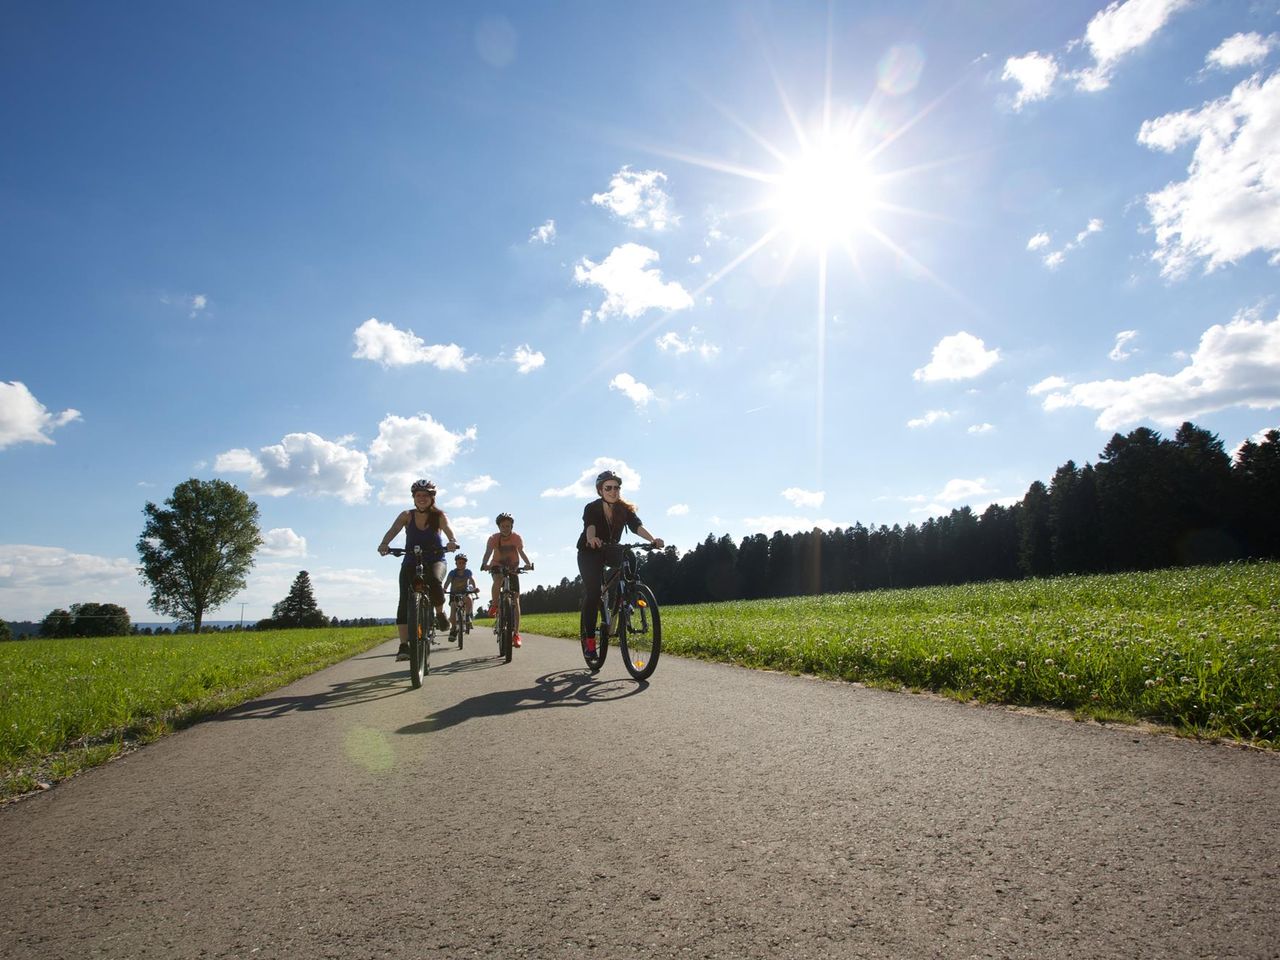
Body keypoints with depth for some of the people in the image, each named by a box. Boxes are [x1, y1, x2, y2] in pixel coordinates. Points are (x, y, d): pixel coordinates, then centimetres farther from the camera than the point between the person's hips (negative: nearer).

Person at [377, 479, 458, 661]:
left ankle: (440, 613, -7)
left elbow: (448, 530, -20)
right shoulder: (407, 516, 0)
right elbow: (392, 531, -15)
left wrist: (452, 542, -44)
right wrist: (384, 544, -37)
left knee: (434, 580, -35)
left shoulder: (439, 516, -3)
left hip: (435, 560, -1)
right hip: (411, 561, 1)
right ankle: (403, 645, -14)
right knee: (405, 600, -15)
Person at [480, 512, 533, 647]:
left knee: (515, 600, -7)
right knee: (498, 580, -38)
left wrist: (528, 564, -46)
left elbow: (521, 552, -27)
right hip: (497, 566, -1)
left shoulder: (516, 537, -14)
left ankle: (516, 633, -6)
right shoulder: (494, 538, -15)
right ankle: (494, 605, -12)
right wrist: (484, 564, -49)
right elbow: (488, 552, -28)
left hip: (513, 569, 1)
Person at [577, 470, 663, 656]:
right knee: (592, 593, -17)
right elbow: (589, 527, -40)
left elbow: (637, 526, -28)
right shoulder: (592, 508, -21)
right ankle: (589, 640, -11)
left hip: (611, 551, 4)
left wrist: (653, 539, -47)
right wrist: (591, 539, -64)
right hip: (589, 553, -4)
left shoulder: (624, 509, -11)